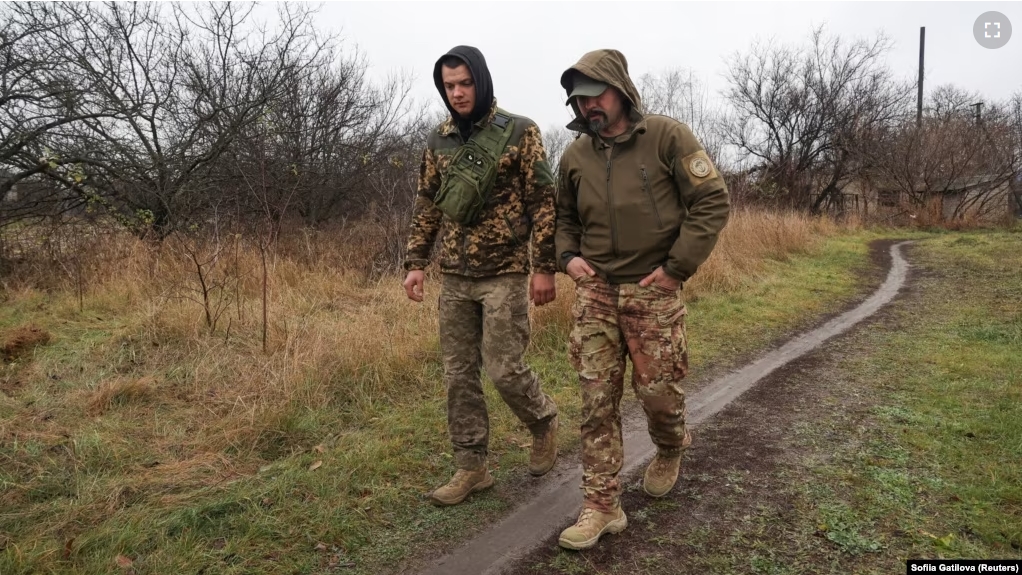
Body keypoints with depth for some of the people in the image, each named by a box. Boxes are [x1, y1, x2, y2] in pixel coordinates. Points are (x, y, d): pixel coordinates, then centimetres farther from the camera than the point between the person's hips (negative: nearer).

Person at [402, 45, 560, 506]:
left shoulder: (519, 132, -4)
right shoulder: (438, 141, 10)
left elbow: (543, 202, -6)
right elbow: (426, 206, 14)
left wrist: (544, 266, -11)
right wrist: (415, 263, 7)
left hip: (505, 273, -5)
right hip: (453, 277, 5)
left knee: (505, 369, -5)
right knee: (458, 375, 6)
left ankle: (543, 421, 27)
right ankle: (471, 467, 18)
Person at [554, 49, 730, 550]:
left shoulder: (667, 137, -6)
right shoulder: (575, 156, 8)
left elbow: (713, 201, -8)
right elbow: (564, 218, 21)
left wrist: (677, 267, -12)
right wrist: (568, 256, 1)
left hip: (653, 289, -3)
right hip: (594, 289, 4)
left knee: (657, 390, 4)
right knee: (596, 399, 0)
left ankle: (670, 450, 40)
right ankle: (601, 506, 9)